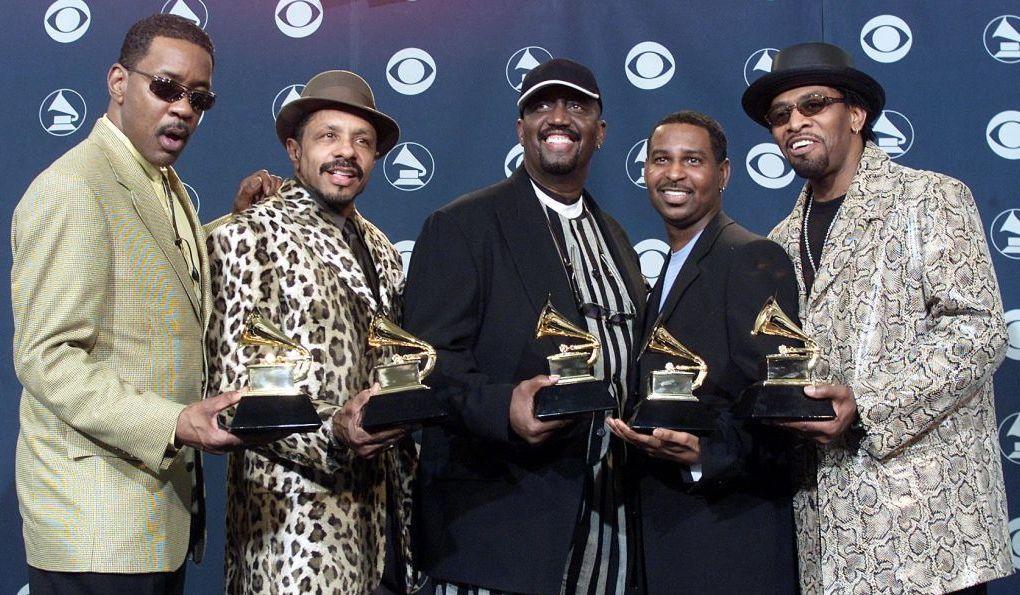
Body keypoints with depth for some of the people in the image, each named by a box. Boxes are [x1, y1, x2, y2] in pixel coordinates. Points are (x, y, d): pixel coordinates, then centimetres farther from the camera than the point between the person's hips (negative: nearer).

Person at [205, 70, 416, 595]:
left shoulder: (381, 251, 15)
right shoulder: (249, 237, -6)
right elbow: (232, 389, -13)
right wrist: (331, 432, -26)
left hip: (382, 508, 7)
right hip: (298, 512, -6)